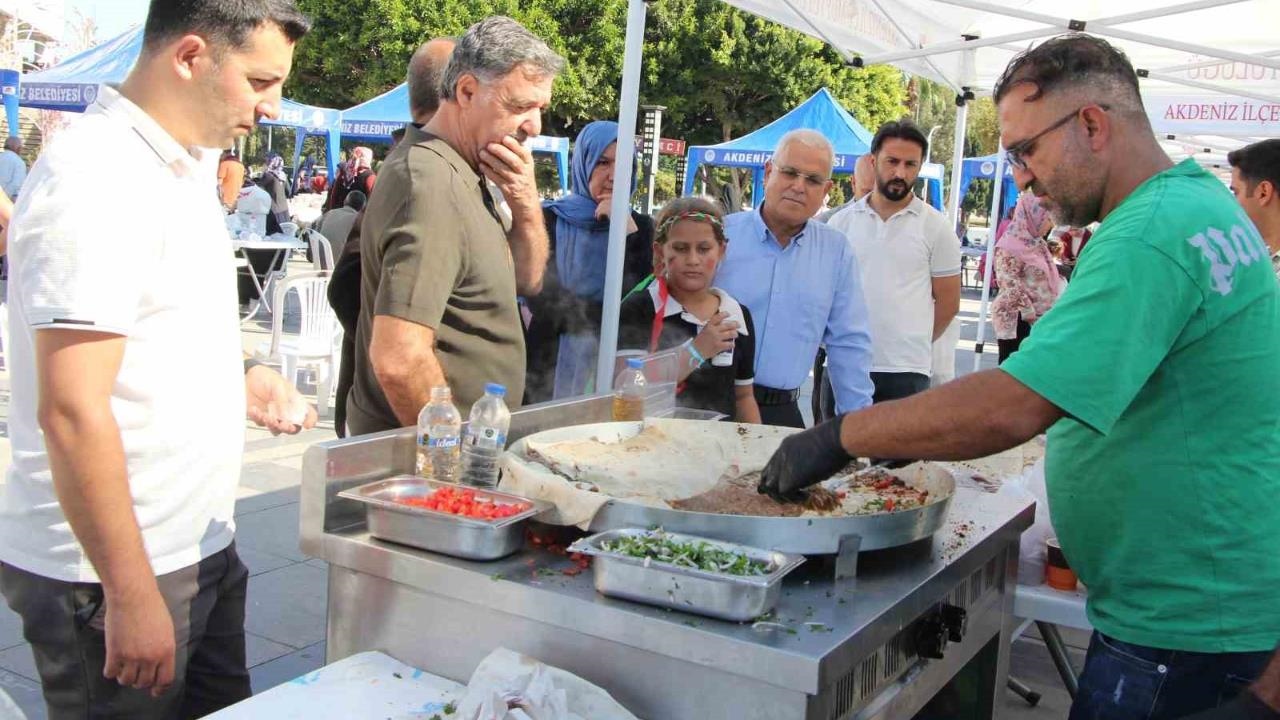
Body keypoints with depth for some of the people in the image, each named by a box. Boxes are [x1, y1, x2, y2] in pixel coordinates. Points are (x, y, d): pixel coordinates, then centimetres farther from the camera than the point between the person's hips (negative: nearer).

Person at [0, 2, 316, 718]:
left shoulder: (179, 166, 10)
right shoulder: (98, 181, -20)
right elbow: (71, 411, -24)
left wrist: (236, 375, 7)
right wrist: (132, 596, -20)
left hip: (200, 547, 9)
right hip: (111, 577, -9)